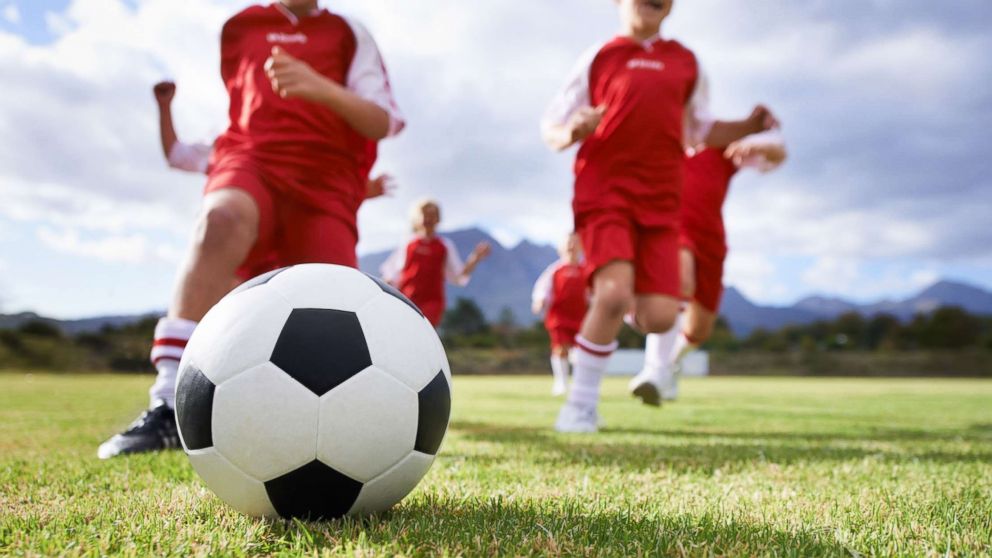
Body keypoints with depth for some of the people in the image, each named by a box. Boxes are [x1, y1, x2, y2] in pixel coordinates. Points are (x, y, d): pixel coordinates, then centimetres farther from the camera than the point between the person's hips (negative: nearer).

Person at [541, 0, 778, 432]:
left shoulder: (686, 63, 16)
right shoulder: (599, 57, 7)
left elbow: (700, 129, 26)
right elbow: (550, 129, 6)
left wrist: (749, 127, 8)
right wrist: (573, 131, -18)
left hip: (660, 202, 3)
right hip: (604, 192, -3)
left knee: (658, 317, -9)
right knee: (614, 292, -25)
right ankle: (580, 407, -6)